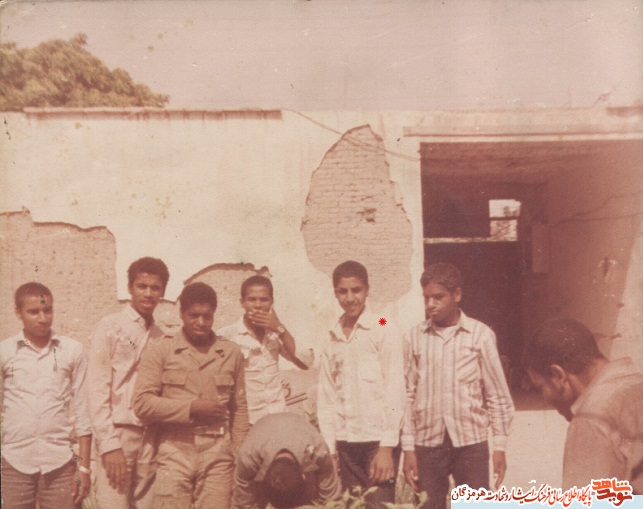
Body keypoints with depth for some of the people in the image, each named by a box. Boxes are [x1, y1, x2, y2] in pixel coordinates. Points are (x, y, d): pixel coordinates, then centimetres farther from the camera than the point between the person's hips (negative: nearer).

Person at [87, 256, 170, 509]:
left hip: (150, 437, 4)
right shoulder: (109, 327, -1)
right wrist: (109, 444, -12)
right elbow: (97, 389, -6)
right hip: (118, 432, -4)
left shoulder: (161, 338, 12)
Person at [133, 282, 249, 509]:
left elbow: (239, 409, 12)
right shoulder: (160, 351, 3)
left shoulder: (232, 353, 10)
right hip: (174, 454, -1)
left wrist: (239, 458, 8)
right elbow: (142, 404, -4)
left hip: (217, 456, 2)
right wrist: (192, 408, -9)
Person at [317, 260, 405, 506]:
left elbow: (394, 393, -6)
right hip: (344, 444, 4)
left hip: (377, 440, -4)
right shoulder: (331, 340, 11)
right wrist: (329, 449, 5)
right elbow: (326, 399, 11)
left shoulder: (383, 331, -2)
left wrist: (387, 447, -10)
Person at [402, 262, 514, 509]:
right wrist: (408, 448, 1)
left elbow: (498, 397, 1)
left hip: (471, 443, -1)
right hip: (427, 443, 1)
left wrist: (500, 447, -1)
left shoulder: (481, 335, -2)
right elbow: (408, 397, 3)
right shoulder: (413, 338, 1)